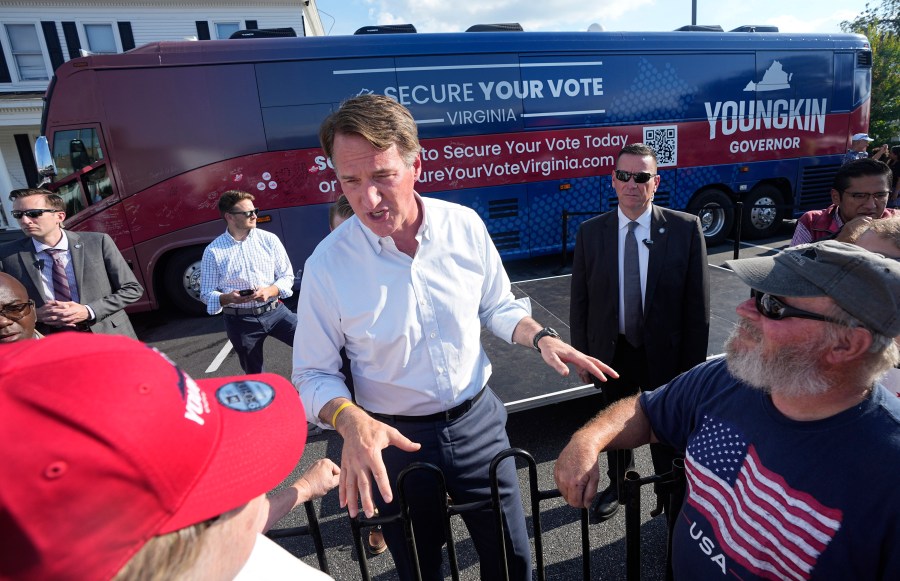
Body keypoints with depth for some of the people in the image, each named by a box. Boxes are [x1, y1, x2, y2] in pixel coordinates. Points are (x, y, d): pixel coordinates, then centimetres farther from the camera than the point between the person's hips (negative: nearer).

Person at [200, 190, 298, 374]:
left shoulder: (269, 239, -1)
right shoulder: (213, 251, -4)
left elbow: (287, 276, 3)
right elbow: (207, 293, 0)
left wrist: (270, 291, -17)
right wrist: (228, 298, -22)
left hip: (275, 311, 1)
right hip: (240, 321, -1)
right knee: (254, 375, 12)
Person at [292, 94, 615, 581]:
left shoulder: (465, 226, -11)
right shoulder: (327, 264, -17)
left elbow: (498, 306, 6)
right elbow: (313, 375, -8)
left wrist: (542, 338, -12)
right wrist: (349, 419, -27)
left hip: (478, 422, 2)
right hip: (394, 439, -1)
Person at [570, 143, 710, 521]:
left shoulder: (686, 229, -10)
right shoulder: (591, 232, -6)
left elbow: (698, 302, -8)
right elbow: (580, 300, -1)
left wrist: (693, 363, -8)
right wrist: (582, 354, -1)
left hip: (665, 355, -1)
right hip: (612, 353, 2)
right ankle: (618, 486, 50)